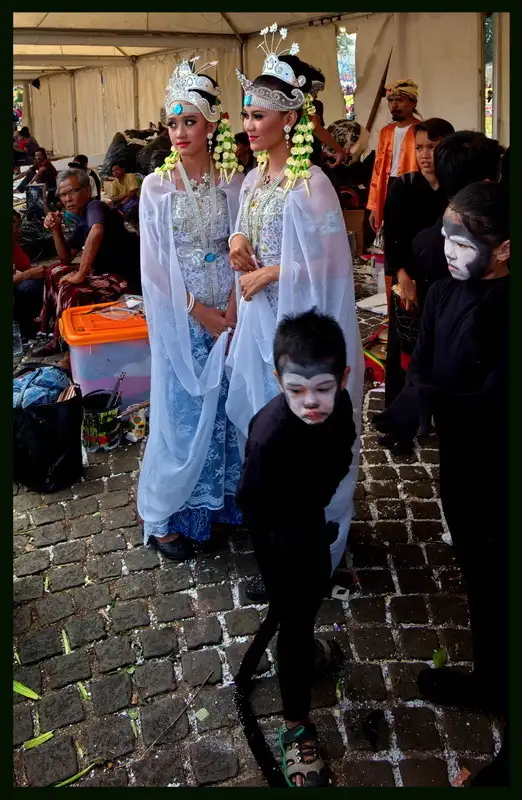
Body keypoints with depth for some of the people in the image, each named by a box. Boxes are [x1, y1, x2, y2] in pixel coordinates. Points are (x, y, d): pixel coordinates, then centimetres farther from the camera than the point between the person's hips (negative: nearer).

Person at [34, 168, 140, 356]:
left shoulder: (95, 206, -15)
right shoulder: (81, 219, 12)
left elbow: (96, 232, -40)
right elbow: (66, 258, 21)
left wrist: (80, 275, -33)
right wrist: (56, 230, 4)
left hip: (126, 278, -11)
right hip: (105, 272, 11)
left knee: (71, 293, -27)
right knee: (55, 273, 15)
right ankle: (57, 338, 20)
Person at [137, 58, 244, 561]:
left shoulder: (233, 182, 0)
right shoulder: (157, 186, -3)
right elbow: (155, 265, -6)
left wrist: (232, 309, -12)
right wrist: (199, 311, -11)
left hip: (229, 313, 2)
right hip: (179, 317, -1)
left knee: (227, 405, 9)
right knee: (183, 410, 4)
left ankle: (224, 498, 28)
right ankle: (171, 514, 19)